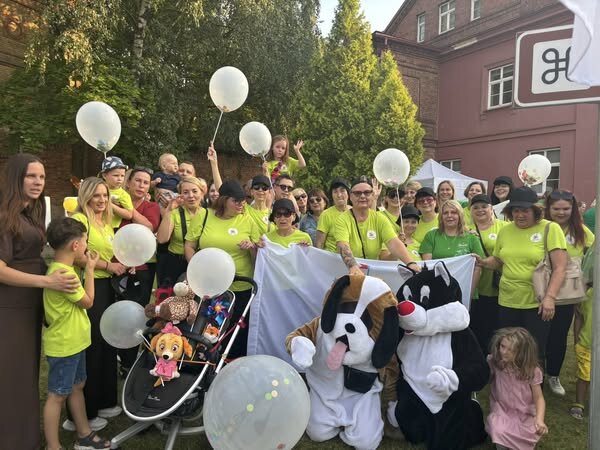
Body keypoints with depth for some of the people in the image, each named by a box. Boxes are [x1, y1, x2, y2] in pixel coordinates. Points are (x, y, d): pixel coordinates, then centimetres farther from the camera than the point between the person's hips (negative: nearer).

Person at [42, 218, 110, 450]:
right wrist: (90, 269, -9)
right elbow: (87, 301, -15)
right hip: (63, 345, -10)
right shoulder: (62, 273, -28)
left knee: (77, 386, 20)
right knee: (58, 395, 4)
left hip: (73, 341, 10)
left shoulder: (62, 268, 4)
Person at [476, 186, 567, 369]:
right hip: (507, 302, 4)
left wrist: (550, 297, -20)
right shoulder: (505, 231, 6)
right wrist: (483, 262, -2)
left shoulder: (550, 228, -7)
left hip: (537, 304, -4)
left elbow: (559, 267, -11)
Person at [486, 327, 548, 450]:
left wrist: (540, 419, -24)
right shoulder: (493, 363, -12)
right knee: (498, 431, -28)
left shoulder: (531, 371, -12)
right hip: (502, 412, -1)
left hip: (526, 415, 2)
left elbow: (539, 398, -8)